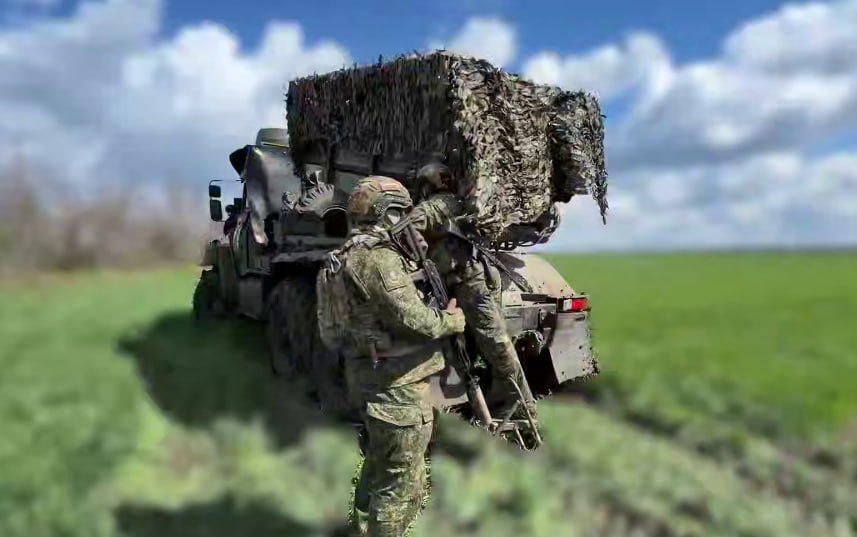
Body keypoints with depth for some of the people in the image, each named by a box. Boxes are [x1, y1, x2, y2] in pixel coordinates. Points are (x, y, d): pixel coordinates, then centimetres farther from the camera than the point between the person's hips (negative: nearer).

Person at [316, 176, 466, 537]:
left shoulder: (350, 255, 14)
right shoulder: (378, 258, -18)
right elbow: (413, 318, -23)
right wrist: (452, 320, -6)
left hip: (369, 376, 10)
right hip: (397, 382, -10)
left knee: (378, 470, 24)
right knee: (402, 483, 0)